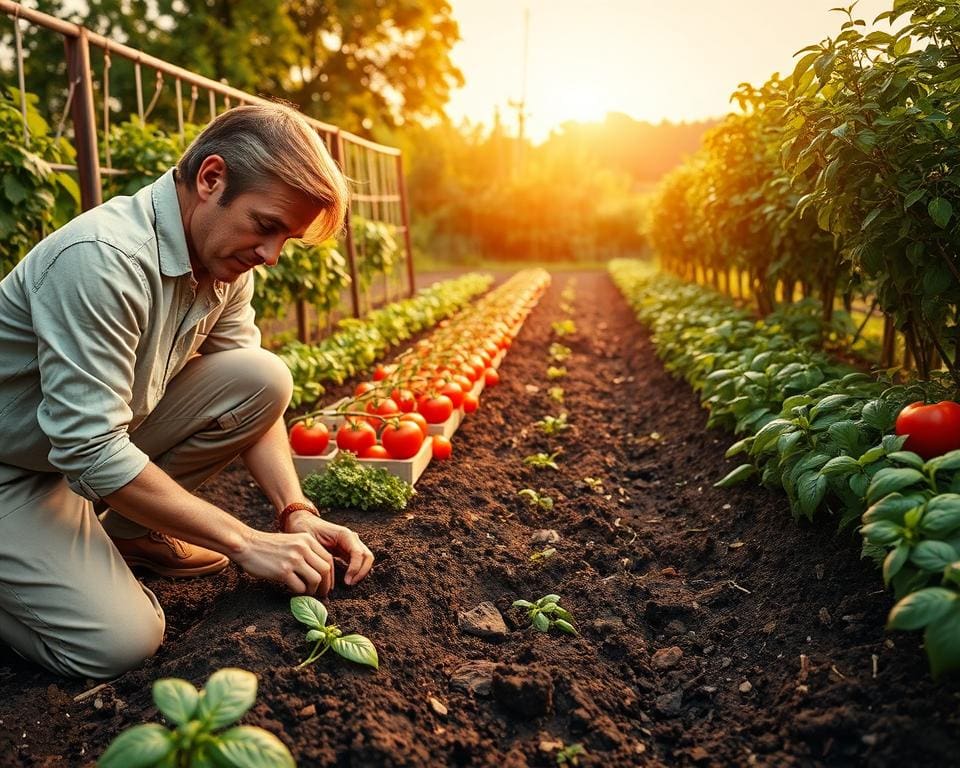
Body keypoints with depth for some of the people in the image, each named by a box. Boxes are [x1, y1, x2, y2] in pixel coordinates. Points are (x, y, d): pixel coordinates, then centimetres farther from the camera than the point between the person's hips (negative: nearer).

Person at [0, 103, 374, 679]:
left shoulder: (227, 263, -6)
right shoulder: (102, 259, -32)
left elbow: (252, 395, -3)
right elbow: (89, 449, -32)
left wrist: (297, 513, -17)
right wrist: (245, 541, -28)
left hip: (95, 435, 7)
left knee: (266, 377, -11)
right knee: (120, 641, -22)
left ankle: (128, 528, 4)